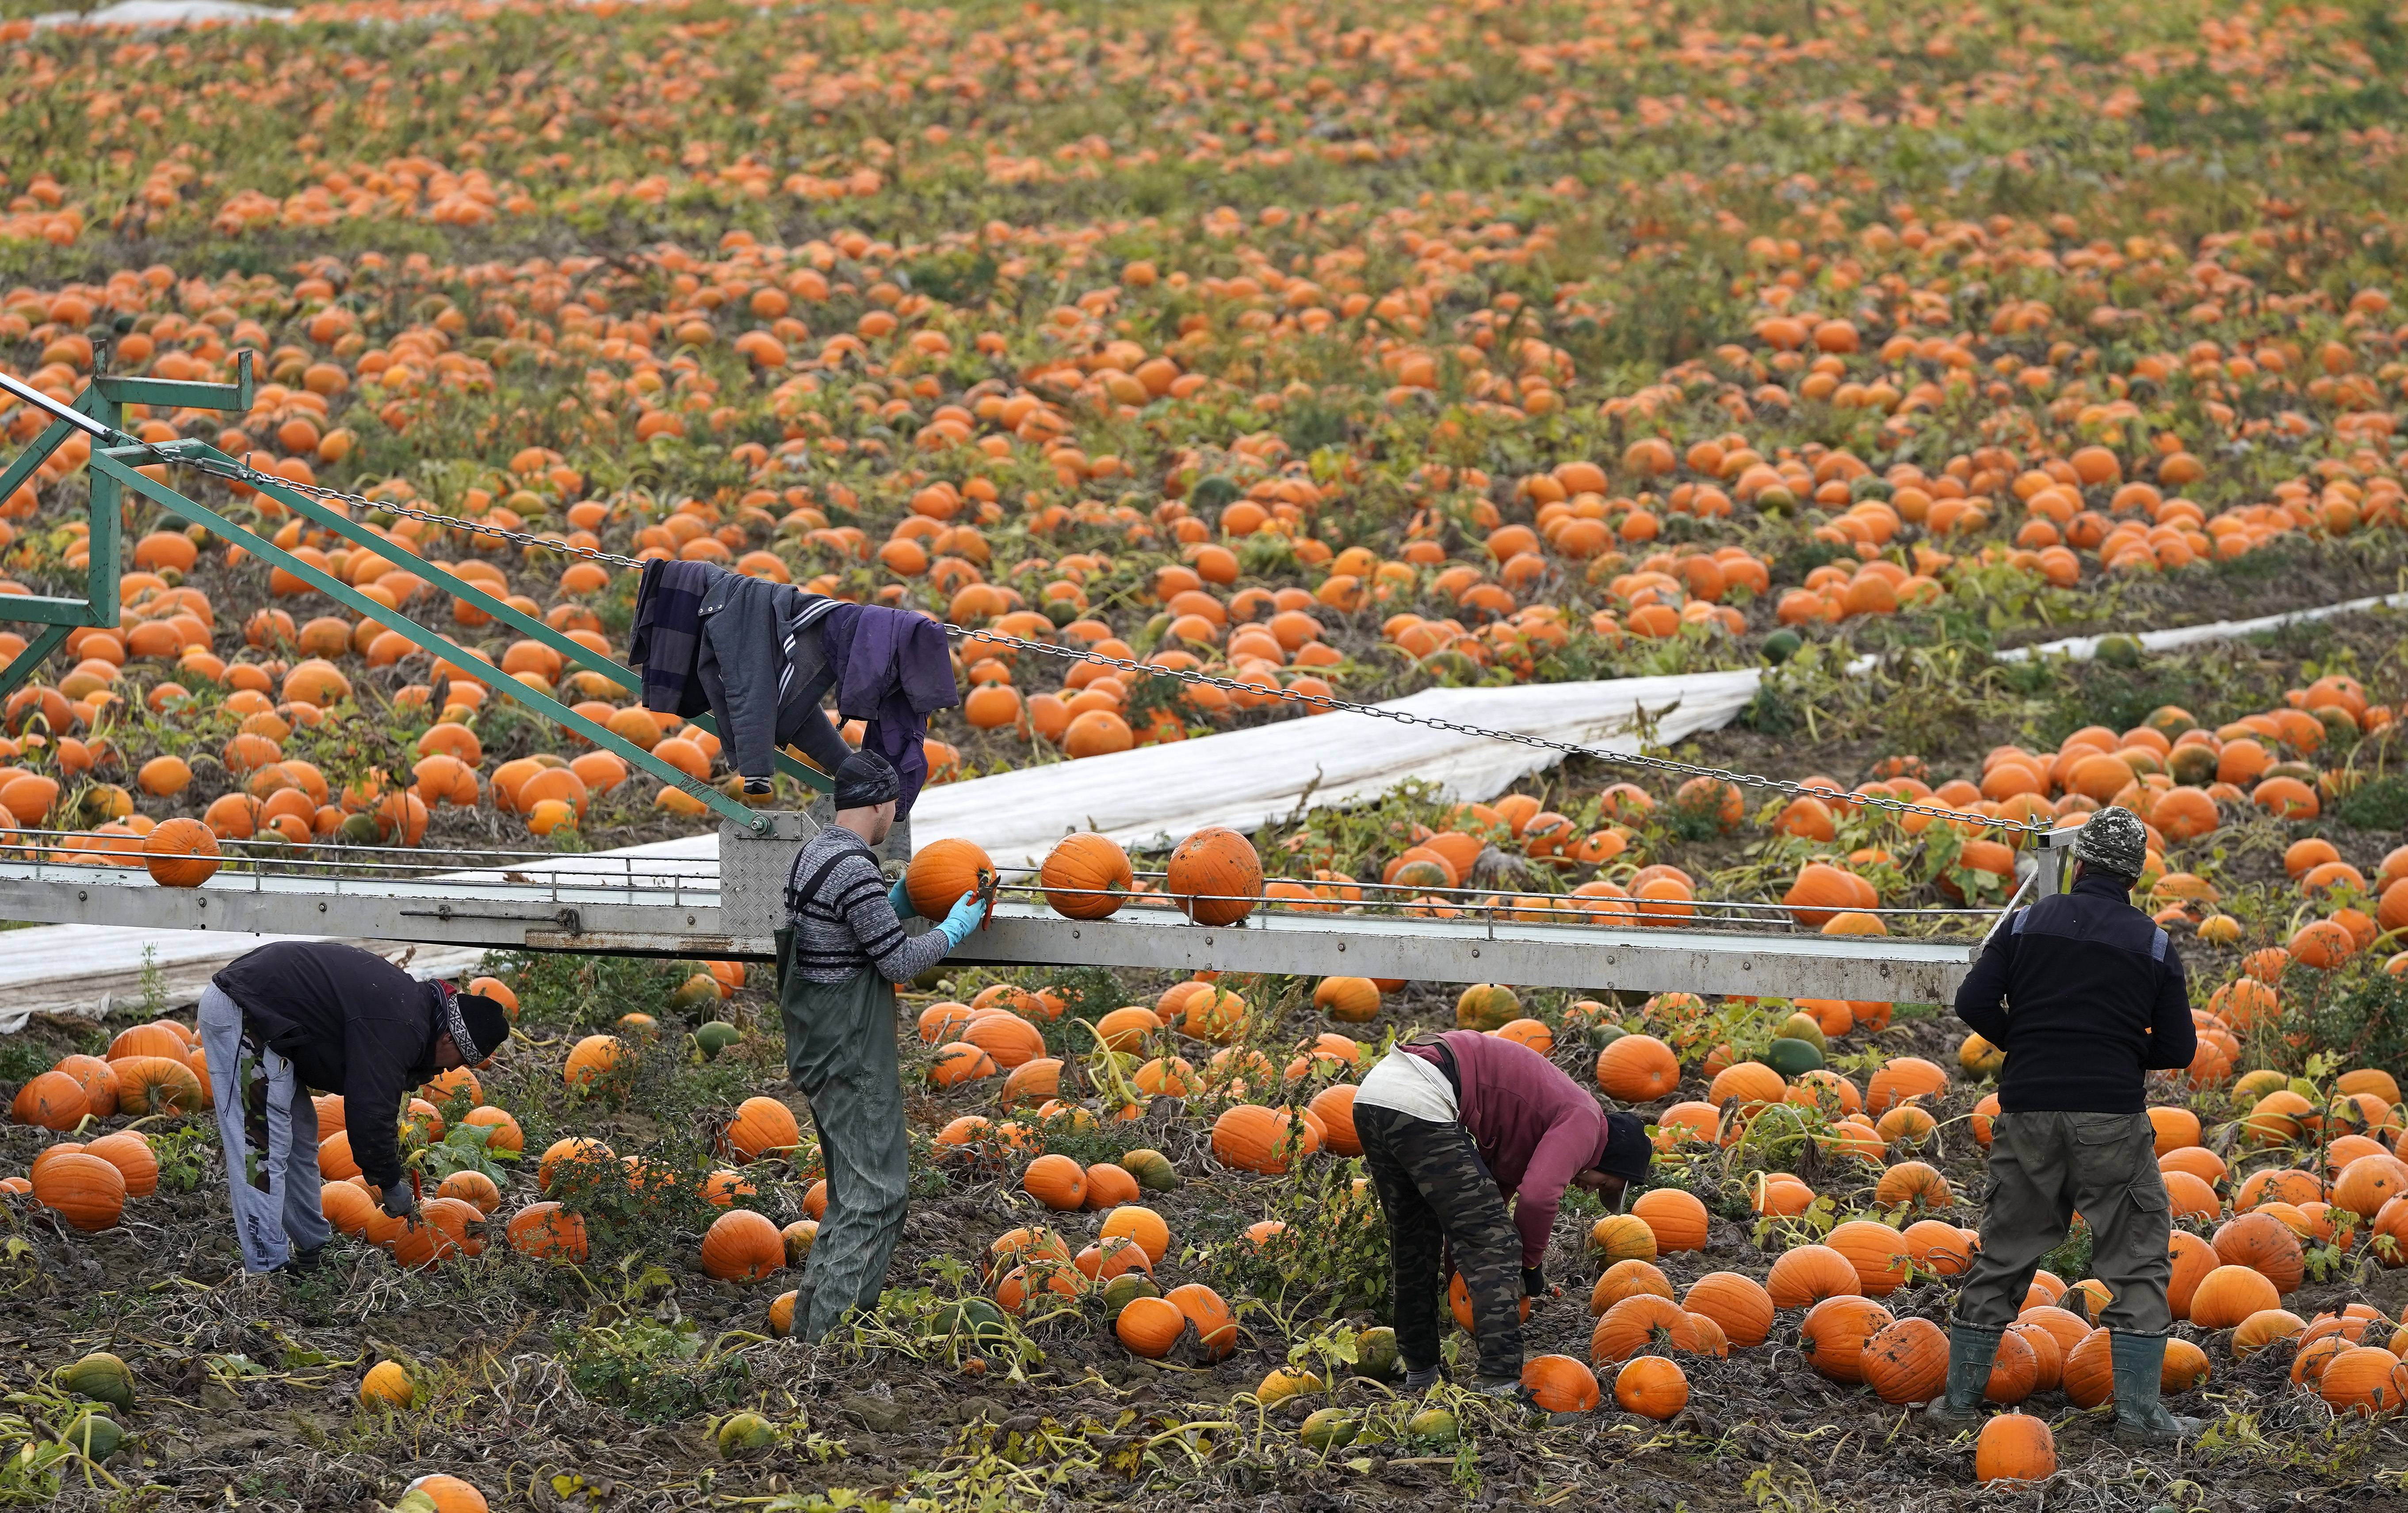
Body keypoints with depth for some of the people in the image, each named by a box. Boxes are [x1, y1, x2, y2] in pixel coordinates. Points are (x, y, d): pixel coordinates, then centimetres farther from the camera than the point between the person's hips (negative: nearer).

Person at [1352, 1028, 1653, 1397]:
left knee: (1413, 1239, 24)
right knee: (1494, 1246, -3)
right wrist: (1532, 1265, 2)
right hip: (1418, 1103, -10)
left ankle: (1420, 1374, 34)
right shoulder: (1584, 1121, 0)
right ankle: (1501, 1385, -9)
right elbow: (1538, 1197, -13)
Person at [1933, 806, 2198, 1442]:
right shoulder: (2153, 944, 2)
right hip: (2112, 1119, -2)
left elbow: (1973, 1002, -4)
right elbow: (2178, 1048, 1)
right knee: (2136, 1261, 6)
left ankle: (1961, 1395, 17)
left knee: (2003, 1253, 13)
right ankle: (2139, 1412, 1)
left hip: (2027, 1113, 2)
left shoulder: (2028, 924, 4)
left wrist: (2024, 1044, 12)